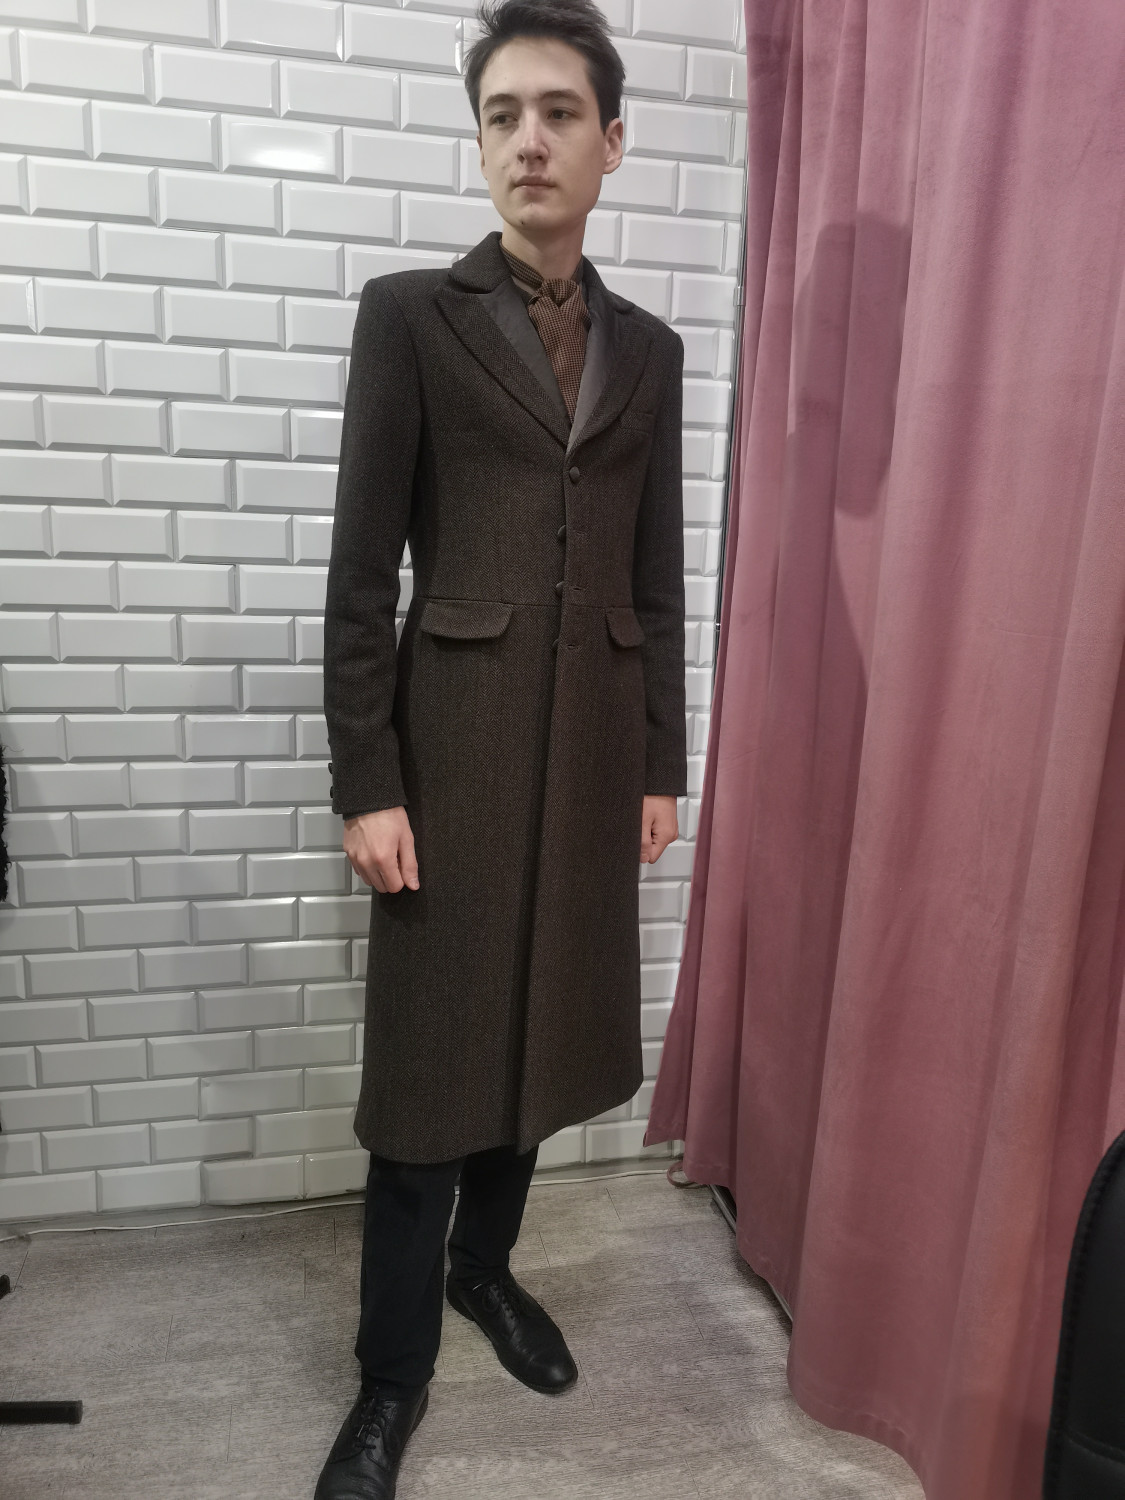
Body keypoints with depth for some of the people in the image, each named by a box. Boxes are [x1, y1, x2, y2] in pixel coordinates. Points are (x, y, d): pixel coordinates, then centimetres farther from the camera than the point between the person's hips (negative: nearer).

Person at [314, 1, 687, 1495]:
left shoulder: (648, 347, 12)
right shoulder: (411, 312, 0)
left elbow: (658, 575, 11)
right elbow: (361, 570, -5)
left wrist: (661, 764, 9)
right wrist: (365, 781, -10)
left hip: (594, 742, 4)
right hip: (457, 741, -4)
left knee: (547, 1026, 14)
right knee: (432, 1056, 3)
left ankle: (485, 1263, 40)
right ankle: (394, 1374, 24)